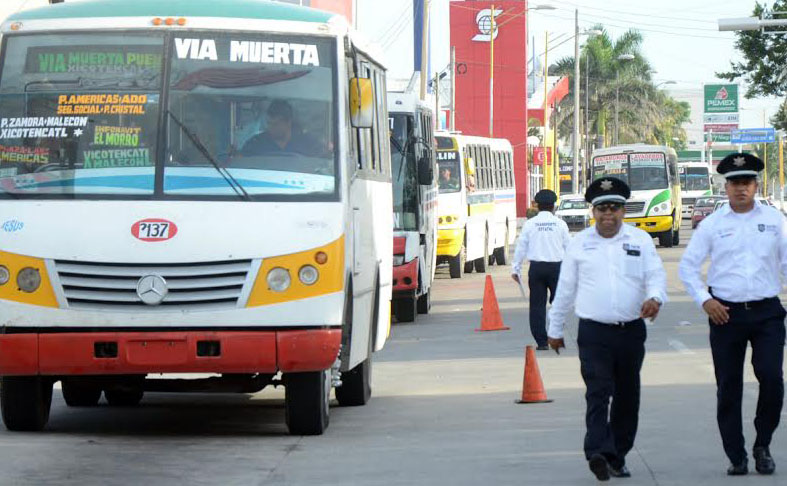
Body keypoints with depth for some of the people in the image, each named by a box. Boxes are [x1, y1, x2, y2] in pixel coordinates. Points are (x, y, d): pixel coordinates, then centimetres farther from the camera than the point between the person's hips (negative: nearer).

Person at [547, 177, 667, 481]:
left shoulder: (640, 240, 7)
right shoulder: (580, 243, 7)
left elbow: (656, 274, 0)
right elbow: (565, 288, 12)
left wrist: (655, 298, -24)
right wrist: (555, 329, 14)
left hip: (631, 331, 2)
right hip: (594, 333, -2)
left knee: (627, 396, 8)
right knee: (598, 392, -16)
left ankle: (617, 456, 19)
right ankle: (599, 453, -28)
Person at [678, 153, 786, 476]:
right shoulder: (712, 224, 4)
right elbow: (688, 266, 8)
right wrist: (704, 300, -4)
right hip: (726, 313, 0)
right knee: (728, 388, 2)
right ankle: (736, 457, 12)